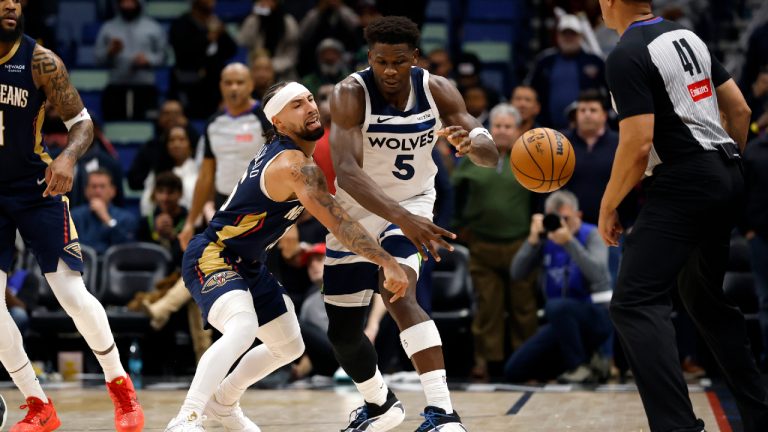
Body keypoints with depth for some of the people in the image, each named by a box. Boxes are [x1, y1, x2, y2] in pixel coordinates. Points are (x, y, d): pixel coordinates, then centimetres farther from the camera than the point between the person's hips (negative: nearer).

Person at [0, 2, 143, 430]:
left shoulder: (41, 61, -12)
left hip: (37, 189, -2)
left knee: (73, 294, -7)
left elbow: (82, 122, -7)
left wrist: (69, 158, -27)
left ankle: (121, 387, 14)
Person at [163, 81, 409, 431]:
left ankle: (222, 401, 41)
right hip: (210, 258, -10)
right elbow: (337, 222, -33)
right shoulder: (295, 165, -25)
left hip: (248, 264, 10)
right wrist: (387, 264, -37)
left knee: (289, 348, 20)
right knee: (242, 330, -37)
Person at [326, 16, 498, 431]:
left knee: (398, 293, -29)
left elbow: (491, 155, -16)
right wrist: (402, 219, -52)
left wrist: (472, 143, -43)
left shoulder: (437, 90, -16)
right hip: (356, 211, 1)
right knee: (341, 332, 11)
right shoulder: (351, 94, -25)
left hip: (412, 204, -1)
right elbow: (346, 171, -38)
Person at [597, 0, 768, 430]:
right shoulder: (688, 36, 13)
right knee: (706, 297, 23)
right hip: (727, 178, 9)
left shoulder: (628, 56, -13)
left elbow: (638, 144, -18)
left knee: (635, 305, -11)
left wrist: (608, 206, -6)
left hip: (684, 184, -9)